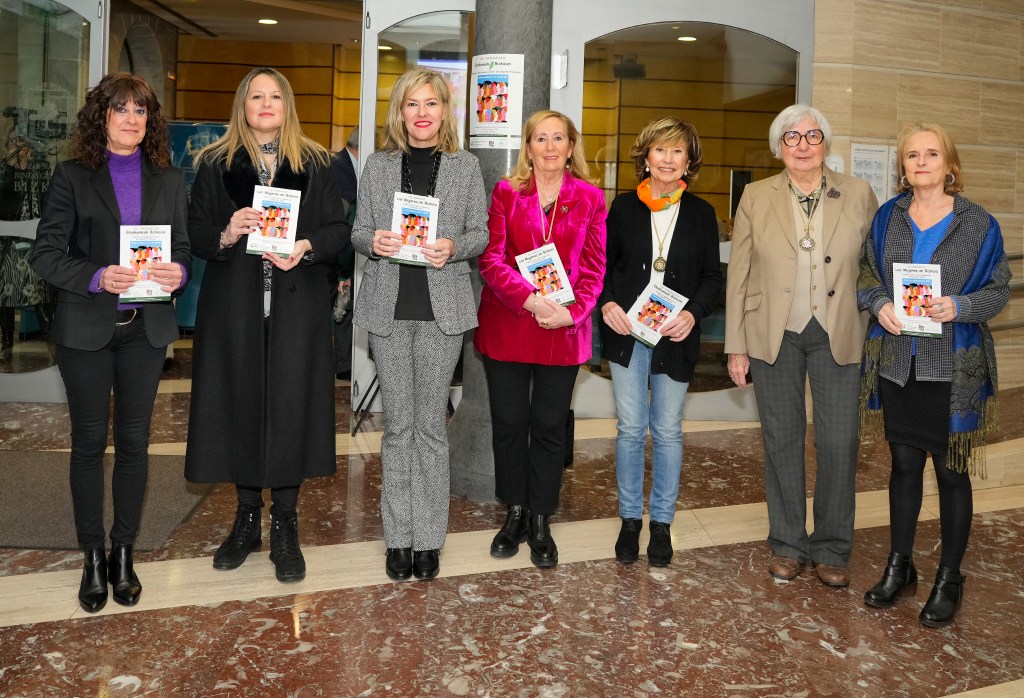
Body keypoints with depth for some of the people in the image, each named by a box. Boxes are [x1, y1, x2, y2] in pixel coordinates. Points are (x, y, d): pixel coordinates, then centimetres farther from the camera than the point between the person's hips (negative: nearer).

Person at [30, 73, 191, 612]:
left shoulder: (169, 181, 9)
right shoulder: (72, 176, 1)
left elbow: (183, 249, 8)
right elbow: (45, 253, -5)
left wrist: (177, 273, -15)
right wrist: (97, 278, -22)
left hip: (146, 328, 2)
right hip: (86, 329, -2)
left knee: (134, 442, 8)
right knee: (89, 442, 7)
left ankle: (123, 553, 22)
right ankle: (92, 557, 20)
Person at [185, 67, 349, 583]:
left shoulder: (313, 163, 8)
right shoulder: (216, 163, 9)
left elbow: (338, 230, 5)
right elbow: (194, 233, 5)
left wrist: (306, 247, -14)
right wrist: (227, 233, -15)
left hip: (297, 304, -1)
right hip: (235, 303, 1)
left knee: (290, 404, -1)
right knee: (240, 401, 4)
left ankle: (284, 526, 11)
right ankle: (247, 517, 21)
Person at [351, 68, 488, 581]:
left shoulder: (466, 167, 6)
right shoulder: (377, 166, 8)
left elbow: (480, 233, 6)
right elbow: (359, 231, 9)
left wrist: (454, 247, -15)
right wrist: (372, 242, -13)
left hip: (442, 308, -1)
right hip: (388, 306, 1)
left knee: (431, 424, 4)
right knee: (398, 424, 6)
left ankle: (429, 538, 15)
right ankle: (398, 537, 17)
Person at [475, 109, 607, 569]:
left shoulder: (590, 198, 5)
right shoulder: (506, 192, 3)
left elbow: (593, 268, 2)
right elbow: (491, 259, -6)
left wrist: (571, 311, -15)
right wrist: (530, 298, -21)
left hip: (563, 331, 0)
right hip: (505, 326, 0)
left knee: (549, 426, 7)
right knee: (509, 423, 8)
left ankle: (540, 523, 21)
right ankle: (515, 514, 25)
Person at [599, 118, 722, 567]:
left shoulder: (701, 213, 5)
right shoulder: (623, 207, 5)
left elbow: (712, 276, 5)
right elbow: (603, 265, 8)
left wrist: (693, 313, -13)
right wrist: (606, 303, -10)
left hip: (675, 336, 0)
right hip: (626, 331, 0)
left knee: (668, 431, 6)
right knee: (630, 429, 4)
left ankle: (661, 523, 20)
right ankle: (630, 520, 18)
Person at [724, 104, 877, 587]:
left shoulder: (858, 195, 3)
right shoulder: (756, 198, 1)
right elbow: (738, 274, 1)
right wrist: (735, 347, -2)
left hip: (837, 335, 0)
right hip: (773, 335, 0)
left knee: (839, 443, 0)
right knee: (781, 440, 8)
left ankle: (831, 549, 18)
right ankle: (787, 544, 23)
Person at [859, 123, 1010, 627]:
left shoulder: (977, 223, -4)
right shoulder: (887, 217, 5)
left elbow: (999, 289, -2)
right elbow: (867, 275, 10)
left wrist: (958, 308, -20)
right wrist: (879, 305, -11)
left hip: (953, 368, -3)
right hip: (897, 363, 3)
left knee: (951, 471, 5)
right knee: (904, 464, 13)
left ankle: (949, 580, 20)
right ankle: (899, 566, 28)